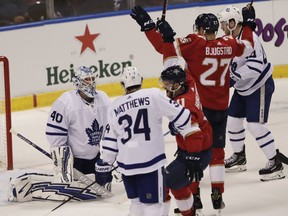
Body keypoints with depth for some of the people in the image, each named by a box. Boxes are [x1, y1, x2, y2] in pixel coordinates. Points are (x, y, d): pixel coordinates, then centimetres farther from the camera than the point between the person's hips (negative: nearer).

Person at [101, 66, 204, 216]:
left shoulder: (114, 107, 9)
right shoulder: (154, 95, -3)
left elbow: (110, 140, 13)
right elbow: (181, 116, -5)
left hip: (126, 164, 4)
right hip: (151, 161, -4)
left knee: (137, 201, 20)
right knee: (152, 204, 0)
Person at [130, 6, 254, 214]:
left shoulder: (196, 43, -14)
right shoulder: (229, 44, -1)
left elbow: (166, 47, -20)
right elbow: (248, 47, 20)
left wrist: (148, 25, -17)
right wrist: (248, 25, 33)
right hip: (221, 108, 4)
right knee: (217, 151, 15)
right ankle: (218, 196, 15)